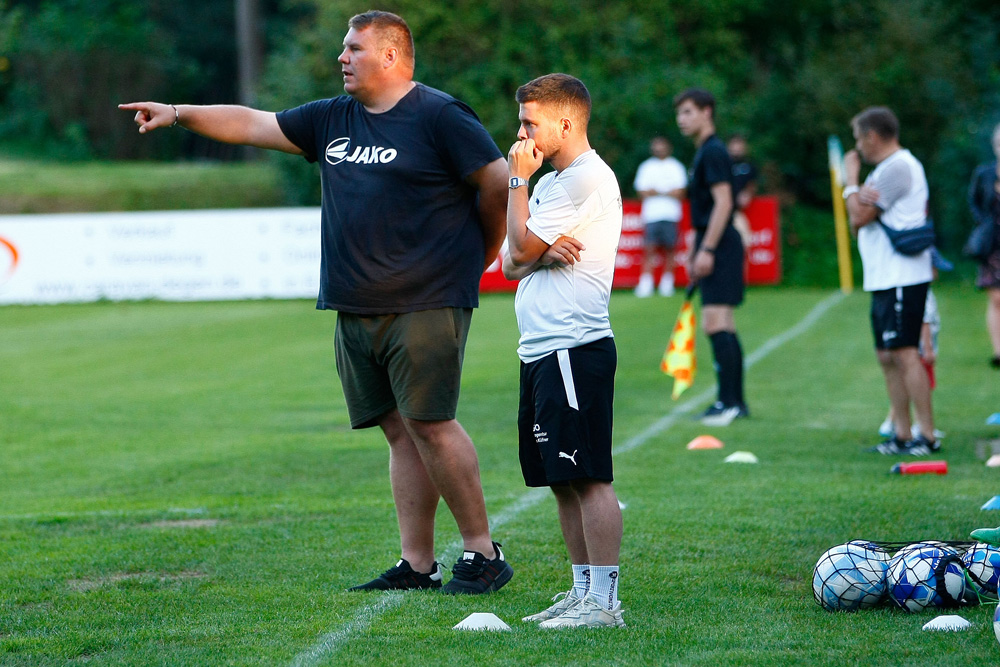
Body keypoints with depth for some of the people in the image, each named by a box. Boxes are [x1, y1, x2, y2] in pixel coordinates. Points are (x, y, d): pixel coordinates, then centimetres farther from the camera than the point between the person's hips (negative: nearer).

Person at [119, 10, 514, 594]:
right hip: (355, 307, 7)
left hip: (426, 304, -7)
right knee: (400, 431, 7)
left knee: (429, 422, -10)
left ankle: (482, 553, -1)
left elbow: (498, 183, -5)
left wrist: (479, 256, 5)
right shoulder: (333, 120, 15)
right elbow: (252, 124, 17)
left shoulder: (438, 116, -6)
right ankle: (417, 565, 9)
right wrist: (179, 114, 9)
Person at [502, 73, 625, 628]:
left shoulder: (588, 179, -11)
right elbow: (510, 263, 15)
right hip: (541, 351, 10)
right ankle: (583, 592, 17)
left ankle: (604, 602, -11)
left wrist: (517, 181, -2)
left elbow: (521, 248, -12)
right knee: (562, 481, 12)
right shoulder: (553, 181, 21)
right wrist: (544, 252, -7)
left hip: (575, 348, -10)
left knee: (588, 478, -10)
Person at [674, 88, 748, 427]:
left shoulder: (713, 152, -12)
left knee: (715, 322, -14)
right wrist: (696, 252, 25)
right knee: (723, 326, 11)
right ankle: (736, 402, 14)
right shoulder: (704, 152, 19)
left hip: (719, 246, -10)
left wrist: (706, 250, -21)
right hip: (714, 247, 10)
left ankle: (728, 402, -16)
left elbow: (723, 203, -19)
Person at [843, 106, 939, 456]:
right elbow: (857, 226, 20)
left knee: (904, 354, -12)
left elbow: (859, 218, -15)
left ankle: (927, 436, -13)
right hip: (884, 280, 11)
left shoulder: (897, 167, -12)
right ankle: (902, 435, 14)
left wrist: (851, 182, -1)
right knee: (887, 356, 11)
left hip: (902, 279, -11)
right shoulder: (885, 168, 20)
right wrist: (861, 198, 1)